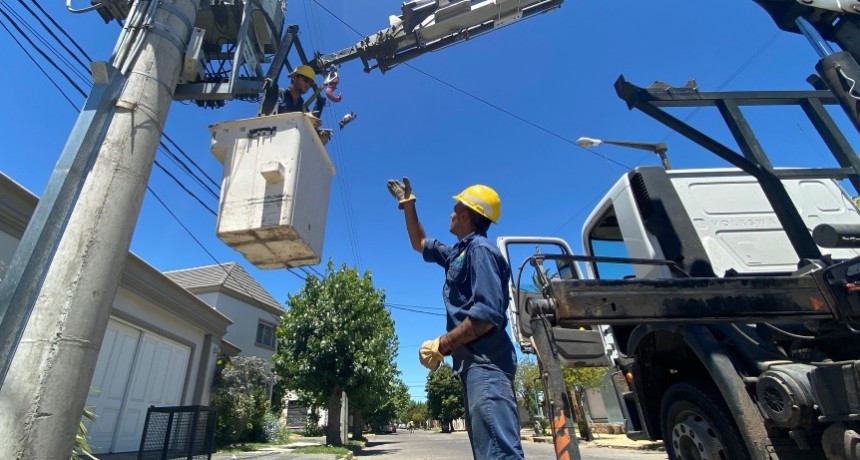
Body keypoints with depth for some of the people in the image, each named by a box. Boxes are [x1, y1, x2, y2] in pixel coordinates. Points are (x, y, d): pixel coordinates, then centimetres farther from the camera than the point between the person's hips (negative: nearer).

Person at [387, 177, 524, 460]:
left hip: (485, 362, -11)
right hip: (475, 363, 11)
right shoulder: (459, 252, 21)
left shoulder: (479, 249, -10)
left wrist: (442, 344, -17)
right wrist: (408, 205, 35)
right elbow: (420, 244, 37)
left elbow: (488, 313, -23)